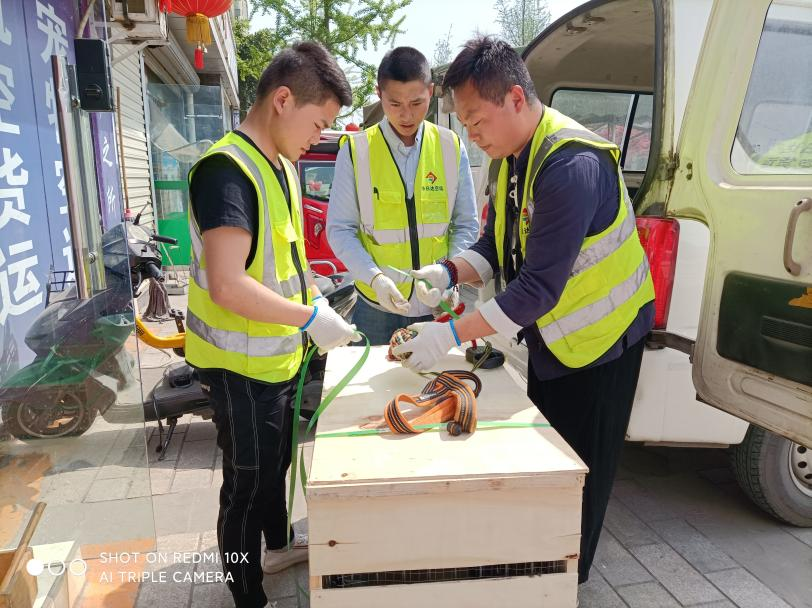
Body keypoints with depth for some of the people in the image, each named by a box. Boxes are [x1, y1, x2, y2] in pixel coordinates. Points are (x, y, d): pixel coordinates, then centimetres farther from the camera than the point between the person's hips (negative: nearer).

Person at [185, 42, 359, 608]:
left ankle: (278, 543, 49)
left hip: (279, 352, 9)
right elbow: (228, 288, -30)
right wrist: (312, 318, -23)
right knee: (248, 480, 8)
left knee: (276, 459, 26)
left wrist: (315, 299, 6)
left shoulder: (283, 165, 6)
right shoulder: (227, 169, -23)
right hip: (243, 363, -9)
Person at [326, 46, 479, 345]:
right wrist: (375, 277, -19)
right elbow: (339, 229, -5)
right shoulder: (356, 151, -5)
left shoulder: (452, 148, 1)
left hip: (438, 305, 2)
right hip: (376, 305, -1)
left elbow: (467, 225, 5)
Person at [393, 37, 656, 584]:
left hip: (599, 339, -8)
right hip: (549, 338, 9)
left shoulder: (572, 165, -30)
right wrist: (448, 274, -16)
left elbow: (540, 287, -33)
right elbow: (495, 246, 3)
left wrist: (454, 335, -31)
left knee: (580, 472, 9)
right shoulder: (513, 158, -1)